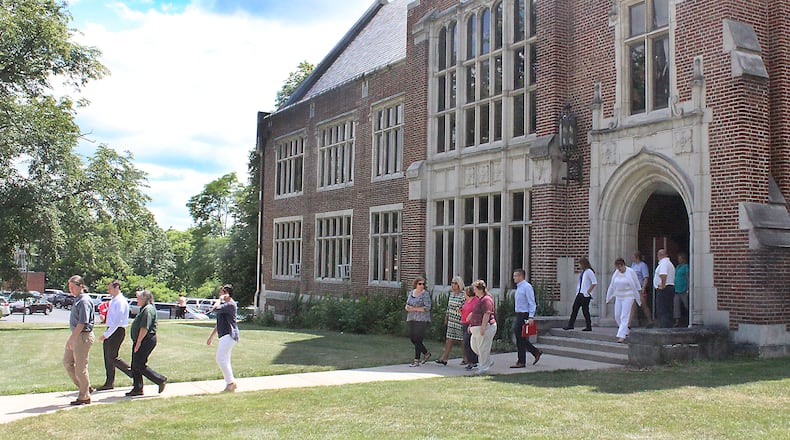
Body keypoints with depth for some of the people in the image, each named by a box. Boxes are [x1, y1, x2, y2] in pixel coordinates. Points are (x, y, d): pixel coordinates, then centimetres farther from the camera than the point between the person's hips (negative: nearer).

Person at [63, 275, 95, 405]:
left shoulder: (84, 301, -18)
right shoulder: (77, 299, 12)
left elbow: (82, 323, -23)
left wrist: (72, 339, -22)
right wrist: (72, 338, 20)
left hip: (83, 336, -10)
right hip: (75, 335, 10)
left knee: (80, 367, -1)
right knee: (67, 362, 15)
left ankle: (84, 397, 12)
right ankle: (85, 387, 25)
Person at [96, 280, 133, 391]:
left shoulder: (120, 301, -16)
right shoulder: (113, 301, 14)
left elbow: (117, 321, -22)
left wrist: (106, 334, -22)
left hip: (117, 331, -10)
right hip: (110, 330, 10)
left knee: (112, 357, -9)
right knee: (107, 357, 11)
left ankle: (133, 372, 1)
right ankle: (109, 383, 18)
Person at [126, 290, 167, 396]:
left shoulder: (148, 310, -17)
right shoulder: (144, 309, 18)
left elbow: (145, 328, -24)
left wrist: (138, 342, -22)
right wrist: (137, 342, 22)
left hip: (146, 341, -11)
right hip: (141, 341, 11)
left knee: (139, 365, -9)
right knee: (135, 365, 11)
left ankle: (160, 380, -2)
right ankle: (137, 388, 16)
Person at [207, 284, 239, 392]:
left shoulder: (230, 304, -13)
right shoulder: (224, 304, 20)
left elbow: (215, 308, -28)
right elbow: (219, 323, 26)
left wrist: (220, 298, -11)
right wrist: (211, 336, 27)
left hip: (229, 335, -11)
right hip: (225, 335, 11)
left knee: (221, 358, -14)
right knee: (225, 360, 11)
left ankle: (230, 382, -9)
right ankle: (230, 383, 16)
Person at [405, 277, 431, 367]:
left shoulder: (425, 294, -6)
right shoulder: (411, 293, 14)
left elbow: (427, 307, -13)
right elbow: (407, 305, 19)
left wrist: (414, 309, -15)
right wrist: (407, 307, -6)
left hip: (421, 320, -7)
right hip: (411, 319, 7)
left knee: (417, 340, -9)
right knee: (413, 339, 9)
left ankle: (416, 361, -2)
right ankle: (426, 353, 29)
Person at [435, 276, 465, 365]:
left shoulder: (463, 295, -12)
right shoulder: (451, 294, 11)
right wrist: (446, 317, 19)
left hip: (460, 321, -6)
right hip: (451, 321, 6)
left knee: (462, 340, 3)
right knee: (449, 339, 4)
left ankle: (466, 359, 16)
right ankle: (444, 359, 4)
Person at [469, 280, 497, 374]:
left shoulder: (486, 300, -16)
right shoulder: (479, 299, 17)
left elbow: (487, 314, -22)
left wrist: (483, 327, -25)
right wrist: (471, 324, 24)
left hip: (485, 327, -11)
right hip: (477, 327, 11)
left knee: (483, 347, -4)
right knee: (474, 345, 14)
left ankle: (484, 366, 7)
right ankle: (489, 361, 24)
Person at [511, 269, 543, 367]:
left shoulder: (527, 287, -13)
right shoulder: (519, 287, 17)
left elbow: (532, 303, -17)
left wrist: (531, 317, -24)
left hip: (524, 315, -10)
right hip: (518, 315, 10)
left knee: (520, 338, -5)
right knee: (519, 337, 10)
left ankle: (521, 362, 3)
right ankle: (536, 352, 21)